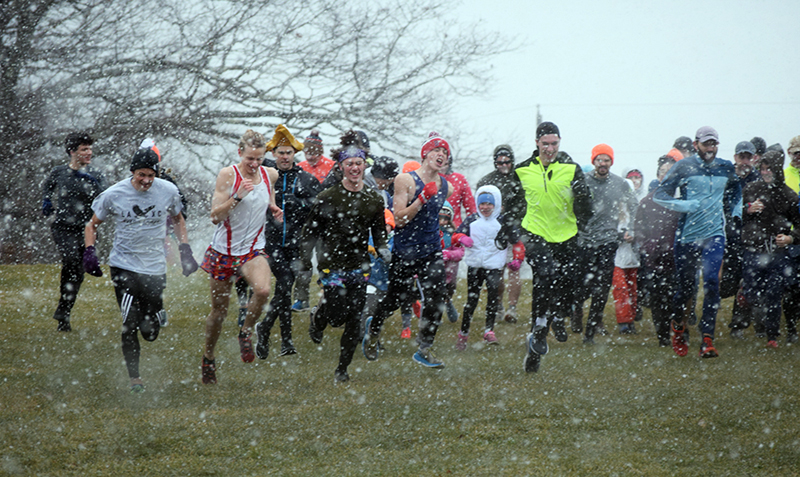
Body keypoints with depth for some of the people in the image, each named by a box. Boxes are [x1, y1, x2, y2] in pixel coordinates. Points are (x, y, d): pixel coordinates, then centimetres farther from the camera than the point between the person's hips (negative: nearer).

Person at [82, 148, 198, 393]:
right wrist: (89, 252, -8)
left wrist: (185, 250, 9)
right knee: (131, 324, -12)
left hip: (155, 269, 2)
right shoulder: (114, 195, -7)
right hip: (124, 266, -2)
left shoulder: (168, 191, -2)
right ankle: (134, 378, 2)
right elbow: (92, 224, 7)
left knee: (150, 333, 2)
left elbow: (177, 219, 18)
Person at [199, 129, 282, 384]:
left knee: (263, 290, -29)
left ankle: (246, 332, -2)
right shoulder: (228, 175, -11)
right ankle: (208, 357, 30)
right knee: (219, 309, 7)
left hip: (253, 249, 2)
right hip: (224, 249, -2)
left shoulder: (270, 175, 2)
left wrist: (274, 210, 2)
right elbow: (215, 216, -14)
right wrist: (238, 196, -27)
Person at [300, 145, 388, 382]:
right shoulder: (327, 197, -4)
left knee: (354, 321, 0)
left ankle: (342, 369, 12)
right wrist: (305, 261, -9)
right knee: (336, 315, -10)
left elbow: (379, 232, 17)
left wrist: (382, 249, -4)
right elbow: (310, 231, 1)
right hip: (332, 265, -3)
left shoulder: (374, 200, 6)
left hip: (359, 267, 3)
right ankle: (317, 318, 26)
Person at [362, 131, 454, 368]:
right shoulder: (406, 180, -13)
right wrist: (423, 198, -27)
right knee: (397, 297, 6)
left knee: (437, 296, -9)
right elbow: (400, 219, -19)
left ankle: (424, 348, 3)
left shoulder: (447, 187, 5)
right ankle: (374, 328, 36)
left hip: (432, 251, 4)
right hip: (405, 250, -4)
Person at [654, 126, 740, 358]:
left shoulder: (726, 168, 9)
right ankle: (679, 328, 33)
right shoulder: (684, 167, -3)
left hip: (714, 234, 2)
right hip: (687, 235, -2)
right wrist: (684, 205, -17)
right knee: (686, 285, 6)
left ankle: (707, 339, -13)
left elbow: (734, 191, 31)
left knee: (711, 282, -13)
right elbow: (660, 194, -4)